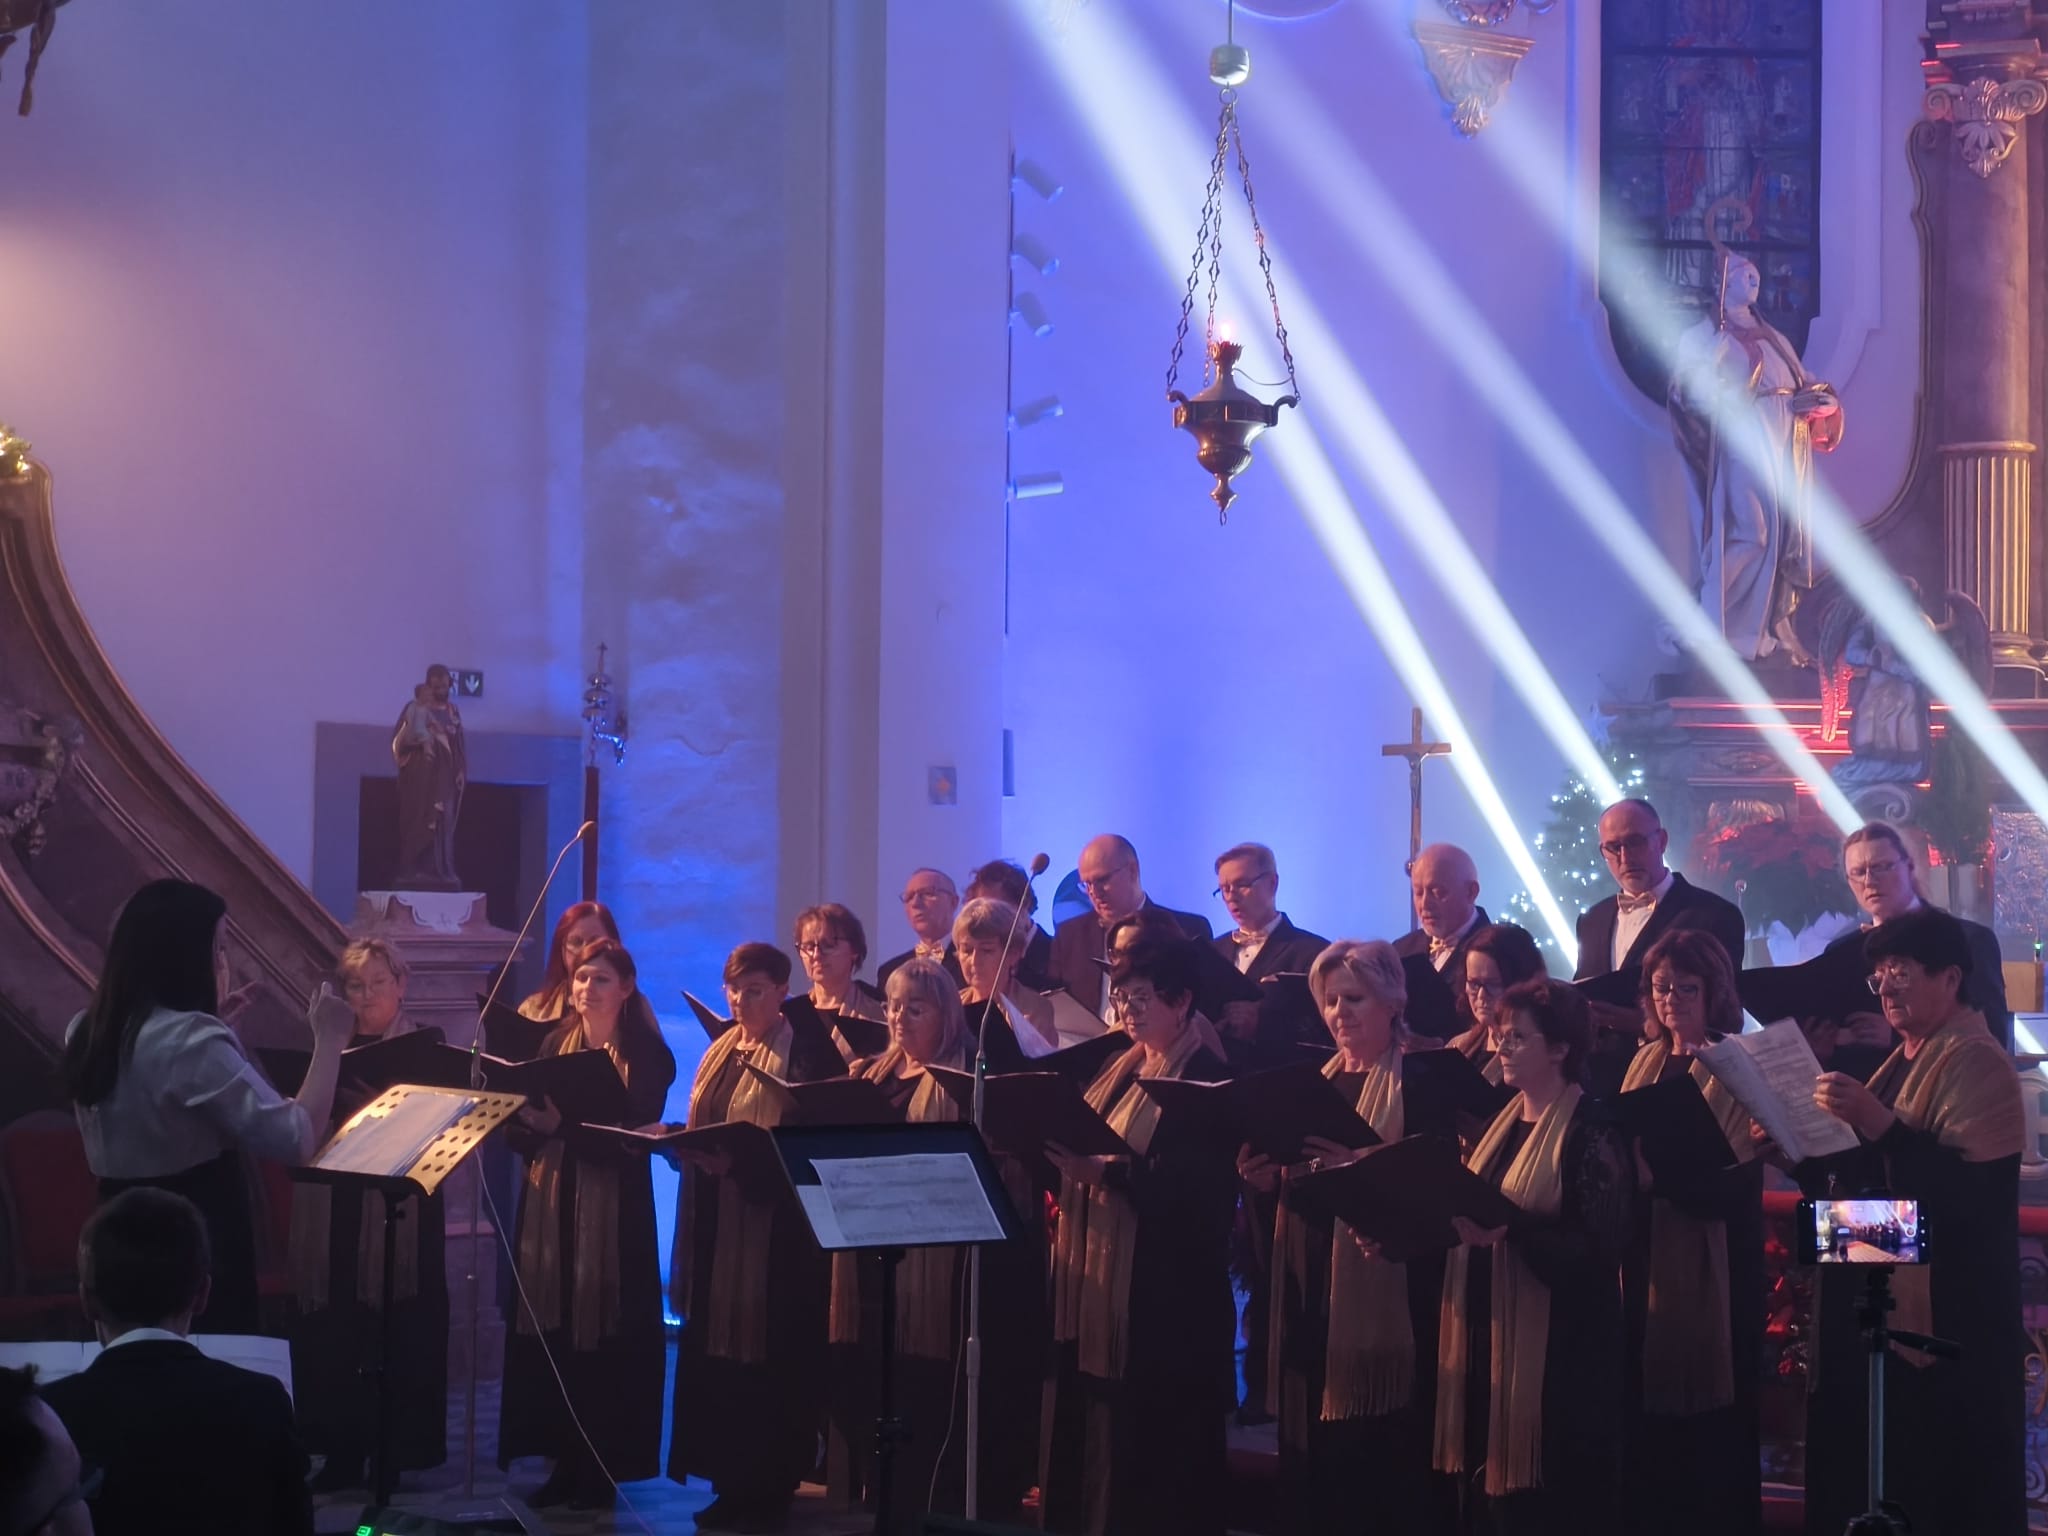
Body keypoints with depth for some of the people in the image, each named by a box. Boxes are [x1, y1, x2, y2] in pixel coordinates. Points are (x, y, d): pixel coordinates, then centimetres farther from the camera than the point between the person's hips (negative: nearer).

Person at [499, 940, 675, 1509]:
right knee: (550, 1331, 3)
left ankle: (604, 1467, 6)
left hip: (613, 1211, -5)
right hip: (550, 1204, 5)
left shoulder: (646, 1054, -4)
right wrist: (528, 1119, -15)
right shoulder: (555, 1043, 11)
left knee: (605, 1337, -3)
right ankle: (566, 1462, 13)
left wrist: (562, 1125, -26)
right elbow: (528, 1128, 9)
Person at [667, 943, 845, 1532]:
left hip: (777, 1227, -7)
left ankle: (769, 1488, 6)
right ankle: (730, 1479, 16)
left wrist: (739, 1158, -26)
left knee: (770, 1357, -2)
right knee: (715, 1351, 8)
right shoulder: (720, 1051, 14)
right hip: (715, 1223, 7)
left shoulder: (808, 1052, -9)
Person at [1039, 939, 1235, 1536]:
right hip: (1095, 1272, 8)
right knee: (1091, 1423, 9)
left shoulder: (1205, 1077, -11)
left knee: (1154, 1439, -3)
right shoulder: (1120, 1069, 16)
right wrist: (1063, 1157, -1)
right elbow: (1083, 1143, 20)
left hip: (1164, 1285, -8)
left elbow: (1196, 1188, -20)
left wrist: (1107, 1171, -28)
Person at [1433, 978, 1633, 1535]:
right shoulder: (1503, 1121, 14)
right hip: (1486, 1329, 8)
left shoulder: (1591, 1132, -12)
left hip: (1555, 1343, -8)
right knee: (1485, 1482, 10)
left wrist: (1510, 1230, -29)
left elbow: (1599, 1244, -19)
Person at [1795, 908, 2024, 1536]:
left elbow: (1971, 1192, -23)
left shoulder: (1977, 1063, -12)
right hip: (1875, 1307, 9)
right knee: (1861, 1485, 12)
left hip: (1943, 1322, -9)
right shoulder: (1904, 1060, 17)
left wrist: (1879, 1124, -29)